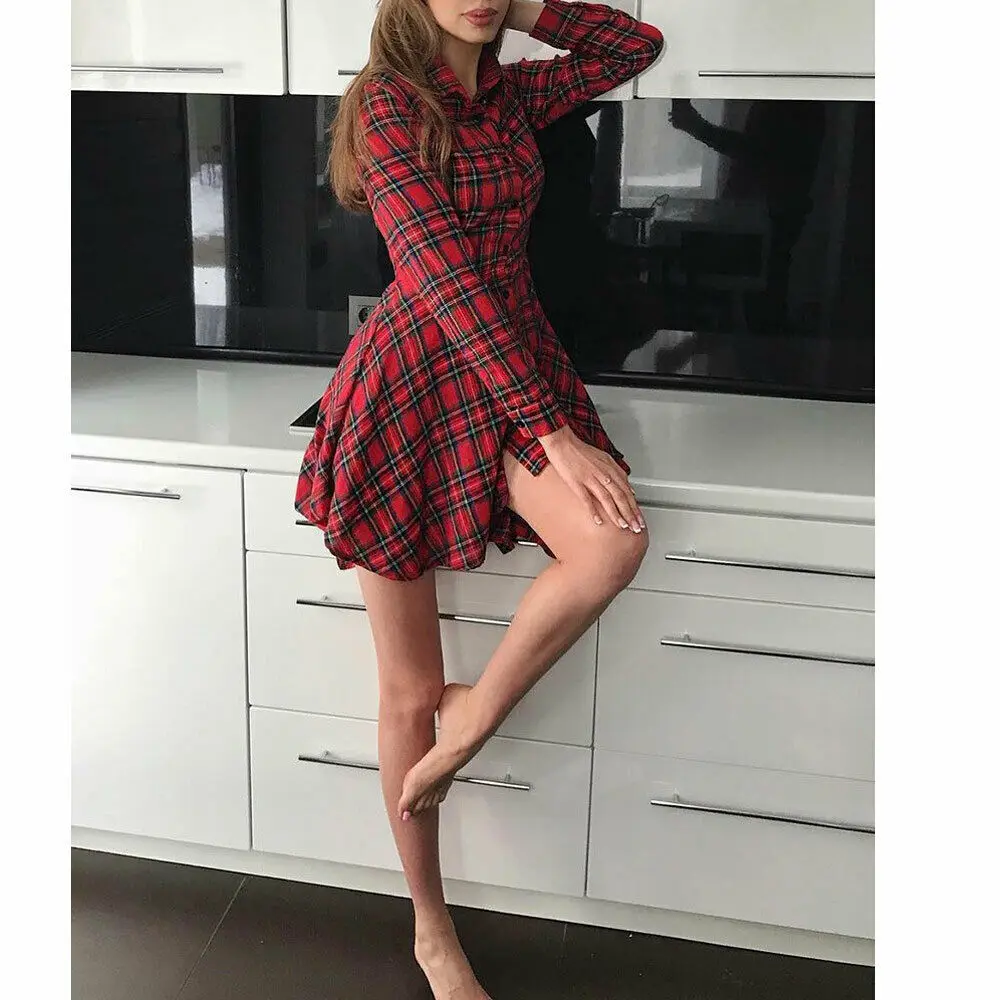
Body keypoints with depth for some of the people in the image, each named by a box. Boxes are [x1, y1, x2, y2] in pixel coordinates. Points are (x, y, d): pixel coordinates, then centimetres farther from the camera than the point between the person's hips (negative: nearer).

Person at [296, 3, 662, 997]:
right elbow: (441, 277, -19)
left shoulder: (517, 94, 10)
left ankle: (473, 715, -3)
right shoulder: (387, 104, -8)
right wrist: (552, 429, -24)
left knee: (613, 543, -29)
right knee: (409, 690, 2)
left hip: (513, 363, 5)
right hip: (412, 381, -4)